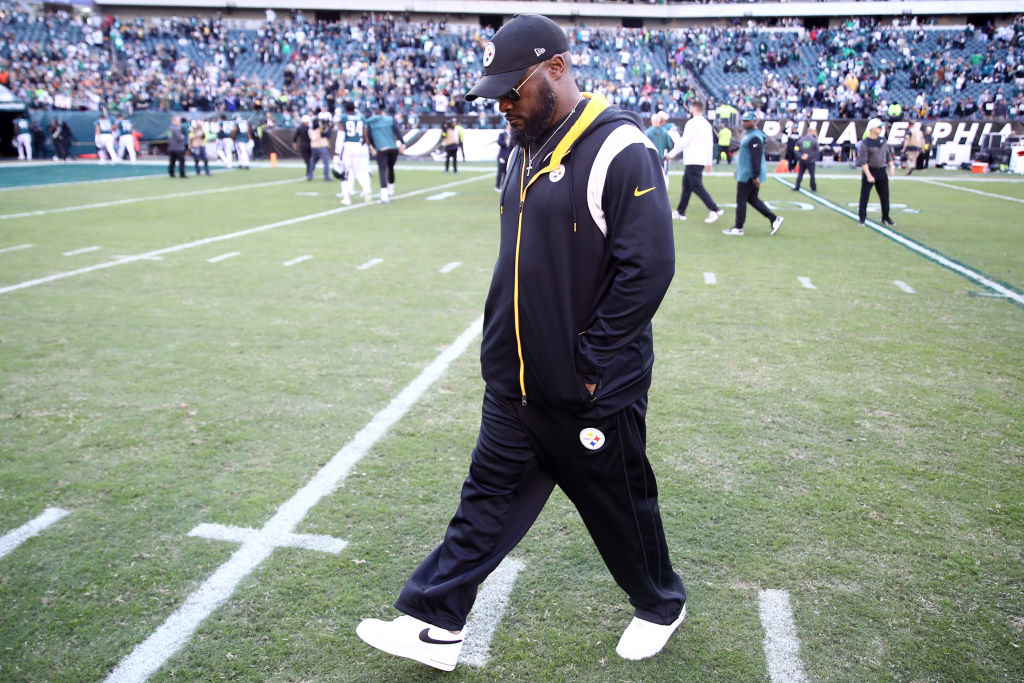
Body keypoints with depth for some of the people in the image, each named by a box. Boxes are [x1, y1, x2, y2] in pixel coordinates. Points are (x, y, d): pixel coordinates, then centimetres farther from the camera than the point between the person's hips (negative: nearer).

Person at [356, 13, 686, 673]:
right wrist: (504, 353, 13)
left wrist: (589, 364, -17)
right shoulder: (528, 149, 10)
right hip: (516, 383, 8)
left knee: (619, 503, 12)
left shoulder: (619, 148, -17)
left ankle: (661, 605, 39)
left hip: (592, 391, -7)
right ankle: (436, 625, 24)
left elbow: (648, 267, -21)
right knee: (489, 497, 12)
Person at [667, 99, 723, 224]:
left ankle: (715, 210, -14)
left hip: (693, 161, -9)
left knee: (697, 187, -9)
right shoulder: (706, 123, 14)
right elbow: (710, 143, 15)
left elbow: (683, 141, -15)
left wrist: (672, 154, -5)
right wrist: (709, 162, 19)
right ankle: (680, 212, 20)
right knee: (686, 185, 15)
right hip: (702, 160, 9)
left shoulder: (692, 123, -13)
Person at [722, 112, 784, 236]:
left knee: (741, 200, -2)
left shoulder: (754, 137, -18)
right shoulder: (748, 134, 15)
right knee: (752, 198, 15)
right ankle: (774, 219, 14)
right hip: (746, 173, 11)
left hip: (748, 175, -11)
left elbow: (756, 158, -23)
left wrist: (755, 176, -25)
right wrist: (739, 169, 26)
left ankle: (738, 228, 6)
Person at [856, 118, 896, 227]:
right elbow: (863, 161, -15)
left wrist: (891, 166, 6)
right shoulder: (864, 143, -9)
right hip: (869, 171, -6)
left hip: (882, 171, 6)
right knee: (864, 196, -1)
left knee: (885, 196, 7)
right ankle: (861, 218, 8)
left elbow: (888, 154, 20)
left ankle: (885, 218, 18)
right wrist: (868, 175, -22)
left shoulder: (882, 140, 11)